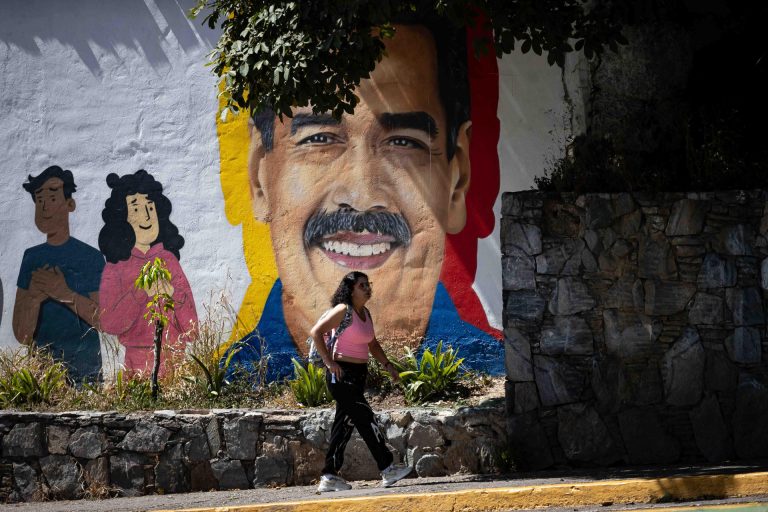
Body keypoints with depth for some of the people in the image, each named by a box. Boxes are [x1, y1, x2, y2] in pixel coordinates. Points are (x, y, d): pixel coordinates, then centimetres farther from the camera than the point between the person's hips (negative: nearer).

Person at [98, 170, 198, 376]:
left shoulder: (168, 260, 5)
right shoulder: (116, 267, 0)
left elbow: (189, 320, 7)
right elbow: (108, 323, -9)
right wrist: (140, 293, -17)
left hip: (174, 354, 2)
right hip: (138, 356, -2)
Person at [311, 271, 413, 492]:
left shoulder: (365, 313, 13)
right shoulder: (343, 310, -12)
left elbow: (373, 344, 23)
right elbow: (316, 332, -17)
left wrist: (387, 365, 10)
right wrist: (329, 362, -20)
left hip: (359, 374, 9)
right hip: (342, 374, -9)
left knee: (345, 424, 8)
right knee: (366, 419, -10)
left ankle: (329, 477, 11)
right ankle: (387, 469, -9)